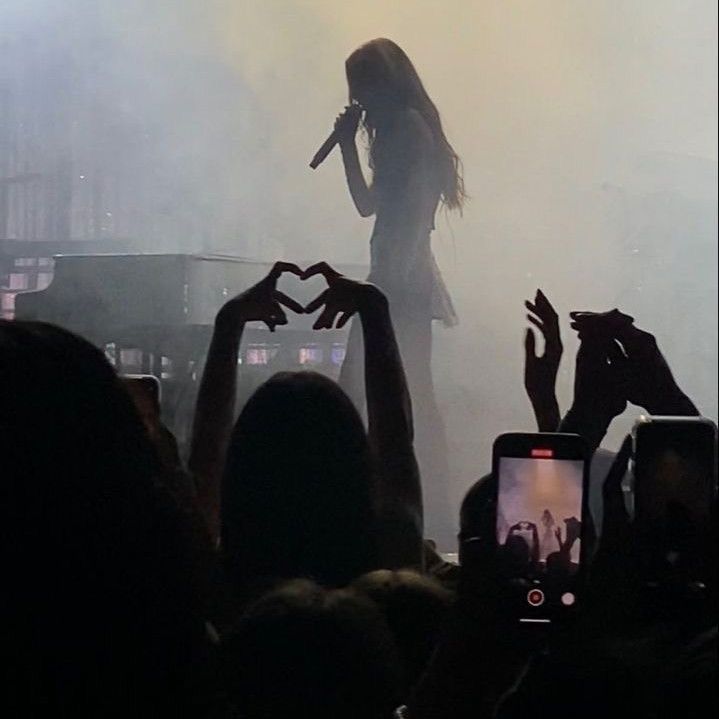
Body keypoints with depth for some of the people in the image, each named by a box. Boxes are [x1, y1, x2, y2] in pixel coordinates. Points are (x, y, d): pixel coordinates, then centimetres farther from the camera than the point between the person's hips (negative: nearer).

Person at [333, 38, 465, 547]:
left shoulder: (410, 125, -9)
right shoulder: (396, 130, 20)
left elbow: (415, 204, -18)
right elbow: (368, 204, 24)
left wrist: (397, 267, -23)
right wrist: (347, 144, 20)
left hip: (403, 279, -10)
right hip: (392, 280, 10)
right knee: (354, 391, 10)